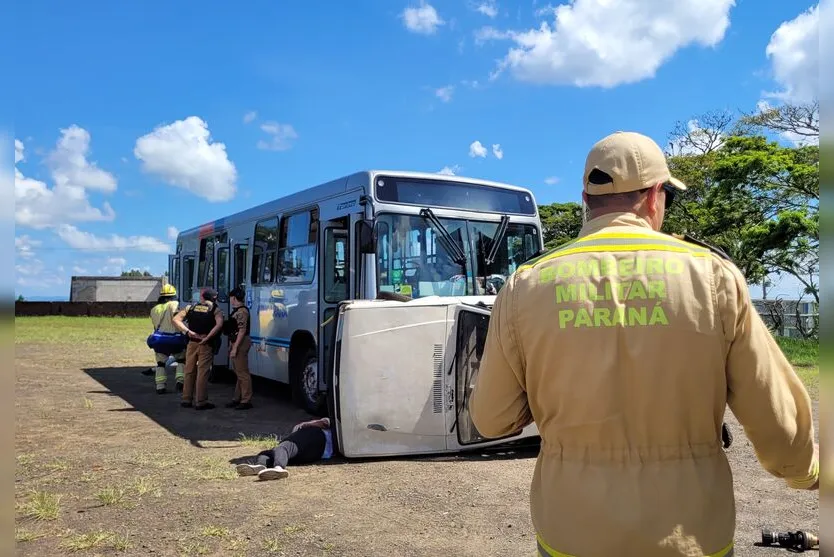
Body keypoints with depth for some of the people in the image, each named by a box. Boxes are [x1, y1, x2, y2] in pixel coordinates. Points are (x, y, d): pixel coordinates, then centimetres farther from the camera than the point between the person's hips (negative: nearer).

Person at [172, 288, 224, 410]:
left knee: (189, 371, 13)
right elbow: (219, 324, -20)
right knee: (203, 373, 0)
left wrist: (188, 331, -6)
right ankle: (201, 402, 2)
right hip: (206, 345, -3)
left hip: (192, 343, 3)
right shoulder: (216, 310, -2)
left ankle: (187, 400, 20)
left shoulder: (190, 307, 8)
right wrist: (207, 338, -16)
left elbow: (176, 320, 1)